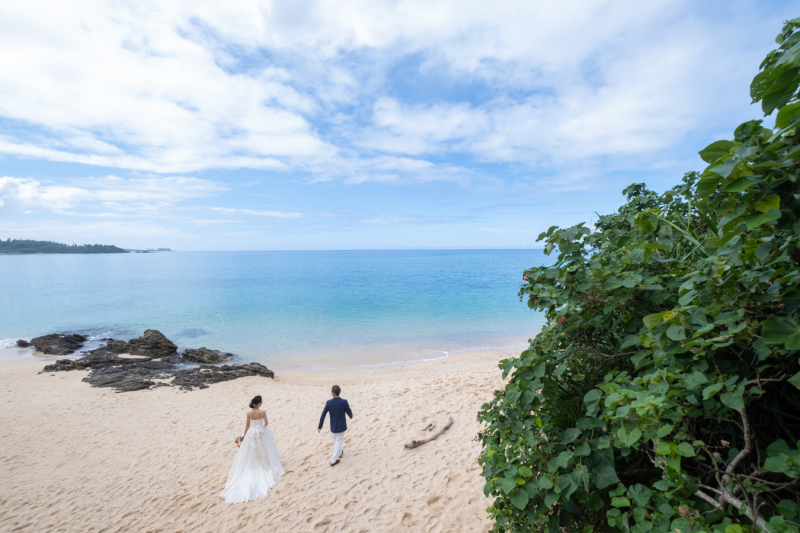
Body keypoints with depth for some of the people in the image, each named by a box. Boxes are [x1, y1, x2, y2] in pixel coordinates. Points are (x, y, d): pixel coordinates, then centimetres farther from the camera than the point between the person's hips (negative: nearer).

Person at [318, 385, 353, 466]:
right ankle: (333, 461, 16)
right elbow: (349, 412, -5)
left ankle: (339, 453, 47)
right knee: (338, 442, 12)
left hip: (333, 426, 3)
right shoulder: (344, 402, -20)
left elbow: (323, 415, -10)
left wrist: (320, 426, 3)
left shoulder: (329, 402, -16)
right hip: (341, 426, -2)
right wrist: (351, 416, 19)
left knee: (336, 441, 26)